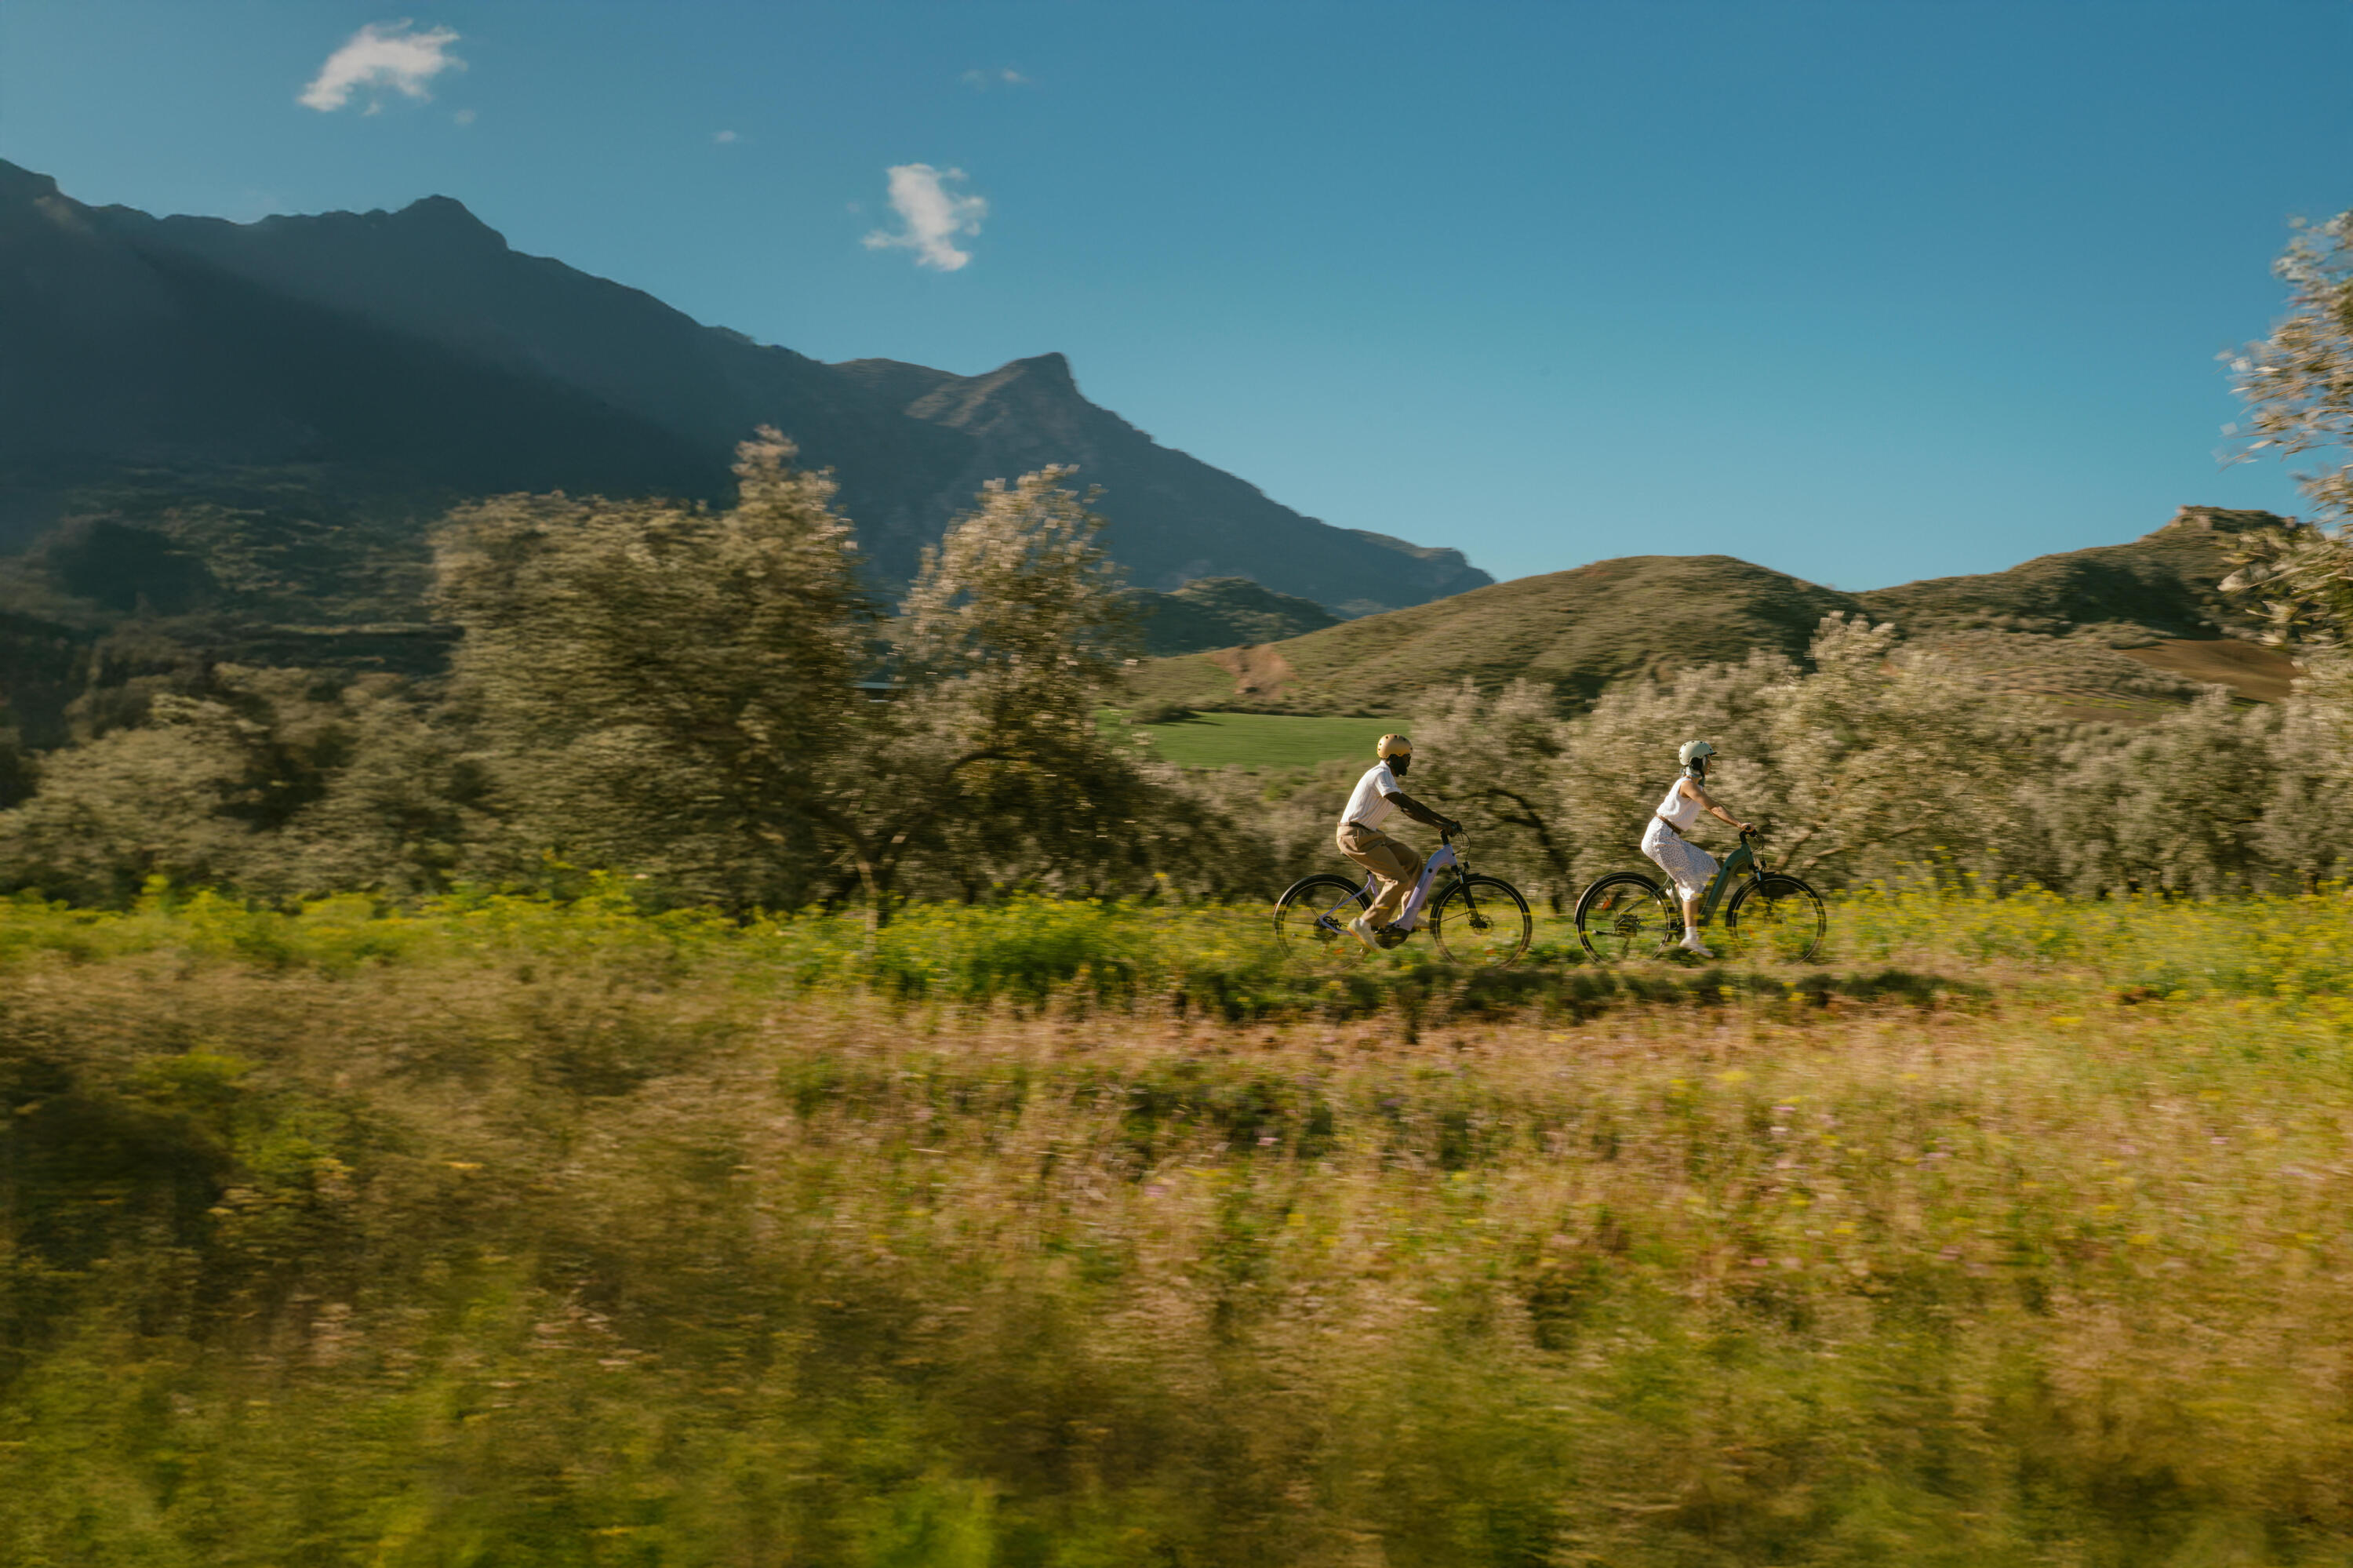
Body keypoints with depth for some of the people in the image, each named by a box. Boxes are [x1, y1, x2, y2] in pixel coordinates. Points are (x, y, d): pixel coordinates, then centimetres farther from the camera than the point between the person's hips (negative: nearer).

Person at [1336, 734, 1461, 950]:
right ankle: (1366, 924, -13)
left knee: (1413, 861, 11)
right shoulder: (1381, 775, -14)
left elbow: (1410, 805, 21)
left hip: (1367, 835, 10)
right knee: (1399, 880, -16)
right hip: (1355, 836, -10)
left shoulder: (1387, 777, 19)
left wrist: (1445, 820, 16)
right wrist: (1439, 825, -20)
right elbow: (1407, 806, -21)